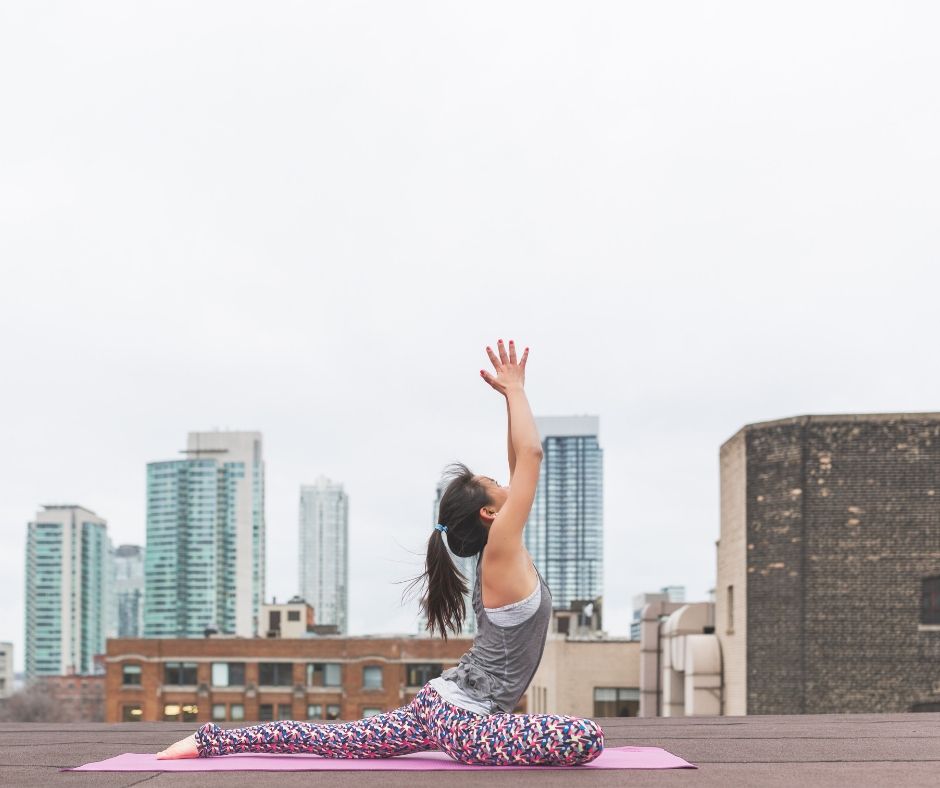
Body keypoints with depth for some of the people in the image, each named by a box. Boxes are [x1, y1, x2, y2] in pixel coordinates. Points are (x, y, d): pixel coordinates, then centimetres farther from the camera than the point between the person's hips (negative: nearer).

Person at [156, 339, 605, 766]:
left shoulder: (500, 556, 8)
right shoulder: (501, 554, -16)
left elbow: (520, 463, 14)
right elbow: (531, 454, -20)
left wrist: (512, 394, 17)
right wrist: (514, 390, -9)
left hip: (441, 704, 9)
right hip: (463, 721, -9)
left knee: (332, 740, 17)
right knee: (586, 739, -25)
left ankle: (213, 740, 18)